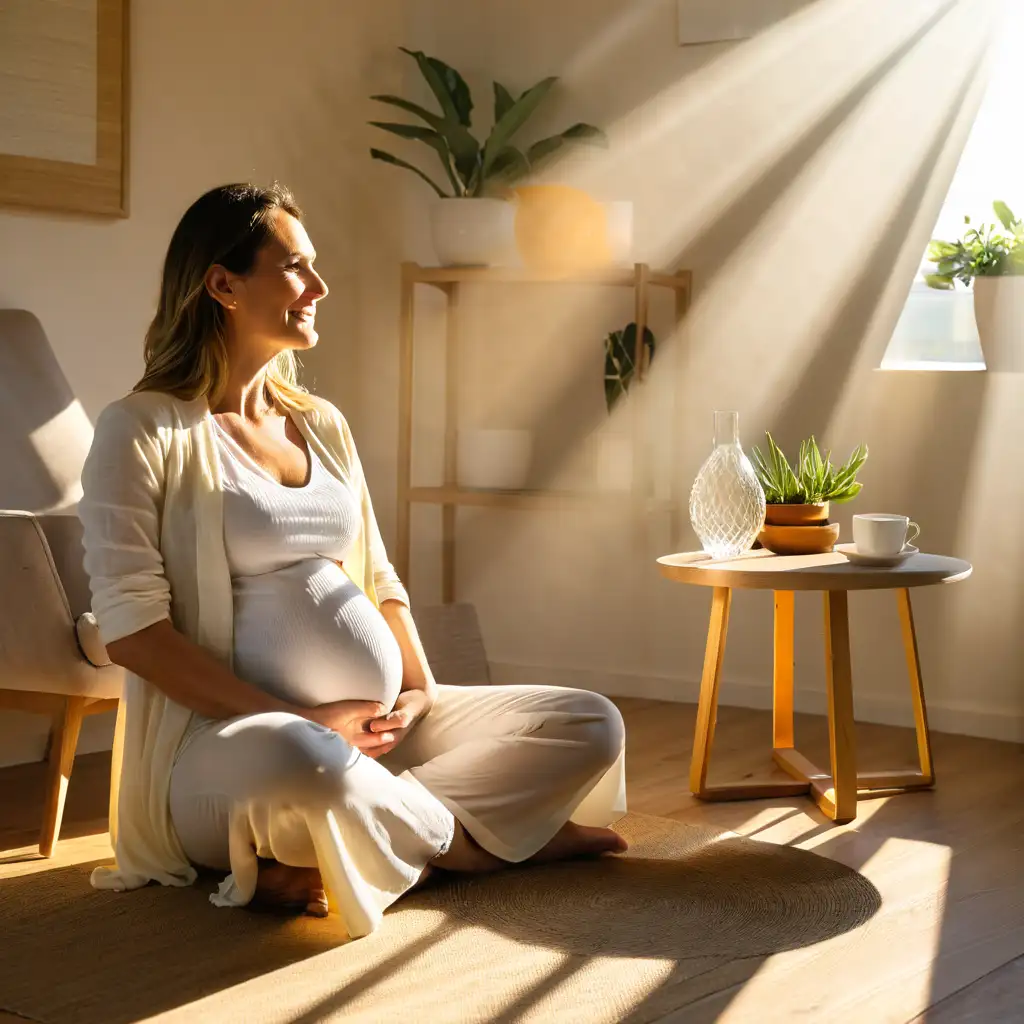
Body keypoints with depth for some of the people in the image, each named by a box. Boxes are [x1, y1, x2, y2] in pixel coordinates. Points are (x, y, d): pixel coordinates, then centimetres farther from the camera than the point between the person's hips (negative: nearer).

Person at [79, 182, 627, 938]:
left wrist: (420, 691, -1)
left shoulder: (323, 425, 17)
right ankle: (455, 841, -7)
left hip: (374, 730, 7)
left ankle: (353, 845, -10)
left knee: (593, 726, -2)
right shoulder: (144, 431, -5)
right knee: (312, 764, -41)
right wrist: (297, 722, -20)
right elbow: (131, 628, -14)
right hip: (228, 740, -6)